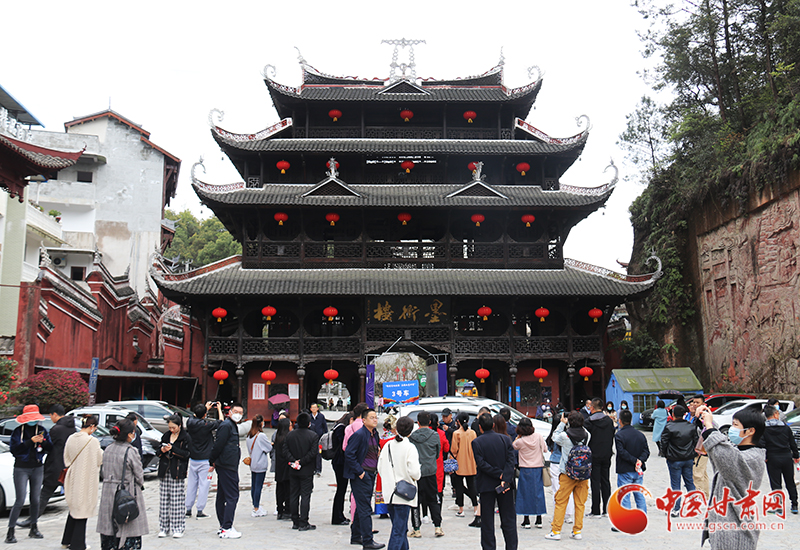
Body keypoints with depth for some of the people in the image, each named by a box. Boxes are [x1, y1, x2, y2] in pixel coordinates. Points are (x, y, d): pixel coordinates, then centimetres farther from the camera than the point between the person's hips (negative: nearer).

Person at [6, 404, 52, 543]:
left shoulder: (42, 430, 7)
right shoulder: (18, 431, -2)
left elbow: (50, 448, 4)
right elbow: (14, 449, -13)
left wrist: (43, 441, -16)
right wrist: (31, 441, -21)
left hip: (37, 468, 4)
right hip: (21, 469, -3)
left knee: (35, 499, 7)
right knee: (20, 501, -9)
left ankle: (34, 529, 18)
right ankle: (10, 532, -2)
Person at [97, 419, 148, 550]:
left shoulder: (108, 449, 5)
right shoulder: (129, 451, -15)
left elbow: (104, 472, 14)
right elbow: (139, 475, -6)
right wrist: (140, 485, 12)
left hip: (108, 493, 7)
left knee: (109, 530, 13)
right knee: (130, 532, 0)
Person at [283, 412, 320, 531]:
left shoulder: (289, 435, 4)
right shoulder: (313, 435, -9)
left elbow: (285, 451, -4)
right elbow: (313, 453, -18)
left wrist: (294, 461, -9)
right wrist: (301, 462, -14)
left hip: (293, 471, 4)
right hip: (307, 471, -4)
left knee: (293, 496, 12)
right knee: (305, 496, 0)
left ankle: (295, 522, 18)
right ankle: (303, 523, 0)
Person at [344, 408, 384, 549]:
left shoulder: (375, 434, 10)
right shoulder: (359, 434, -16)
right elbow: (349, 454, -20)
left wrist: (378, 451, 7)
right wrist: (359, 472, -18)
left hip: (371, 474, 9)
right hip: (361, 475, -9)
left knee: (361, 507, 16)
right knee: (365, 508, -6)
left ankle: (356, 536, 27)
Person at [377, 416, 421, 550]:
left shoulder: (388, 445, 4)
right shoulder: (409, 447, -13)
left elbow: (380, 468, 9)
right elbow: (414, 472, -19)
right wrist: (417, 475, 3)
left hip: (389, 492, 6)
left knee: (400, 528, 19)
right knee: (398, 530, -3)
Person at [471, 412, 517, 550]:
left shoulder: (476, 442, -8)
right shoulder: (505, 439, 0)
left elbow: (481, 464, -15)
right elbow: (511, 460, -8)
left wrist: (499, 475, -12)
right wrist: (505, 478, -15)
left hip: (486, 485, -2)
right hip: (506, 486, 3)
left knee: (487, 521, 7)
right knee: (508, 519, 11)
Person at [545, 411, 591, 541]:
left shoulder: (565, 436, -14)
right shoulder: (587, 435, -5)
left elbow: (554, 437, 6)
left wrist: (562, 423, 12)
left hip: (567, 474, -3)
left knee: (560, 502, 4)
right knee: (580, 503, 10)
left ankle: (556, 531, 7)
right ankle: (577, 531, 14)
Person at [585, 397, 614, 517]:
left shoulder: (589, 422, -13)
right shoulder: (609, 420, 2)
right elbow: (612, 437, 10)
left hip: (594, 456, -5)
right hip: (607, 456, 5)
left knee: (595, 483, 0)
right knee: (606, 482, 11)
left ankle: (596, 511, 2)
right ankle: (606, 510, 15)